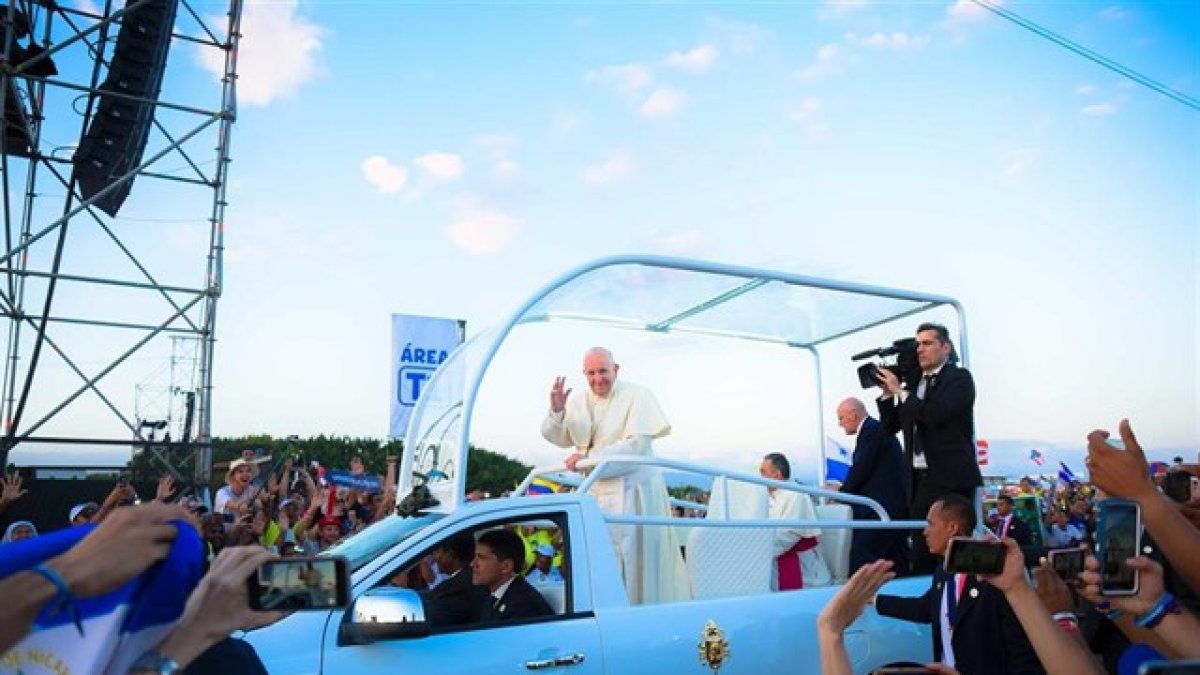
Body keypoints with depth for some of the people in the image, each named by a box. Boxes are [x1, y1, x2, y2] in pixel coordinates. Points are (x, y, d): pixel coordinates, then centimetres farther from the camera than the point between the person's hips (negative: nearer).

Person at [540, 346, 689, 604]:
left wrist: (590, 457, -21)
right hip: (596, 489, 5)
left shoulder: (637, 395, -8)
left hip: (632, 488, -5)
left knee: (633, 556, -3)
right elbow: (559, 438, 6)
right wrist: (556, 410, -14)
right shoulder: (578, 401, 7)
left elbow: (637, 444, -16)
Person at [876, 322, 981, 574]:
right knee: (921, 553, 7)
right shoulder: (913, 384, 16)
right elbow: (890, 427, 17)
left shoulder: (959, 377, -2)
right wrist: (887, 393, 5)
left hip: (951, 480, -6)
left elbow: (935, 415, -19)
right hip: (920, 481, 6)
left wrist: (899, 391, -10)